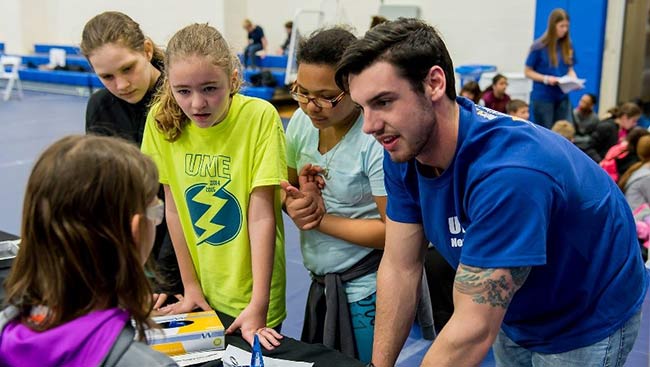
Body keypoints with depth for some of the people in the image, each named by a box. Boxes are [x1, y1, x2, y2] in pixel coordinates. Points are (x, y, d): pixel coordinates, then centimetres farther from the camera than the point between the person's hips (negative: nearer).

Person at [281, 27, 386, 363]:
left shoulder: (377, 139, -22)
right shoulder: (302, 121, -2)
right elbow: (287, 187, 10)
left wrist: (321, 219, -18)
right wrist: (295, 203, -14)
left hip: (364, 293, -7)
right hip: (320, 284, 7)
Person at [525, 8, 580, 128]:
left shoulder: (568, 46, 6)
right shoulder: (539, 46, -9)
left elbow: (570, 69, 16)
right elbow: (528, 72, -5)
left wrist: (573, 79, -6)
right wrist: (546, 79, -19)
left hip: (562, 97, 5)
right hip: (542, 98, -5)